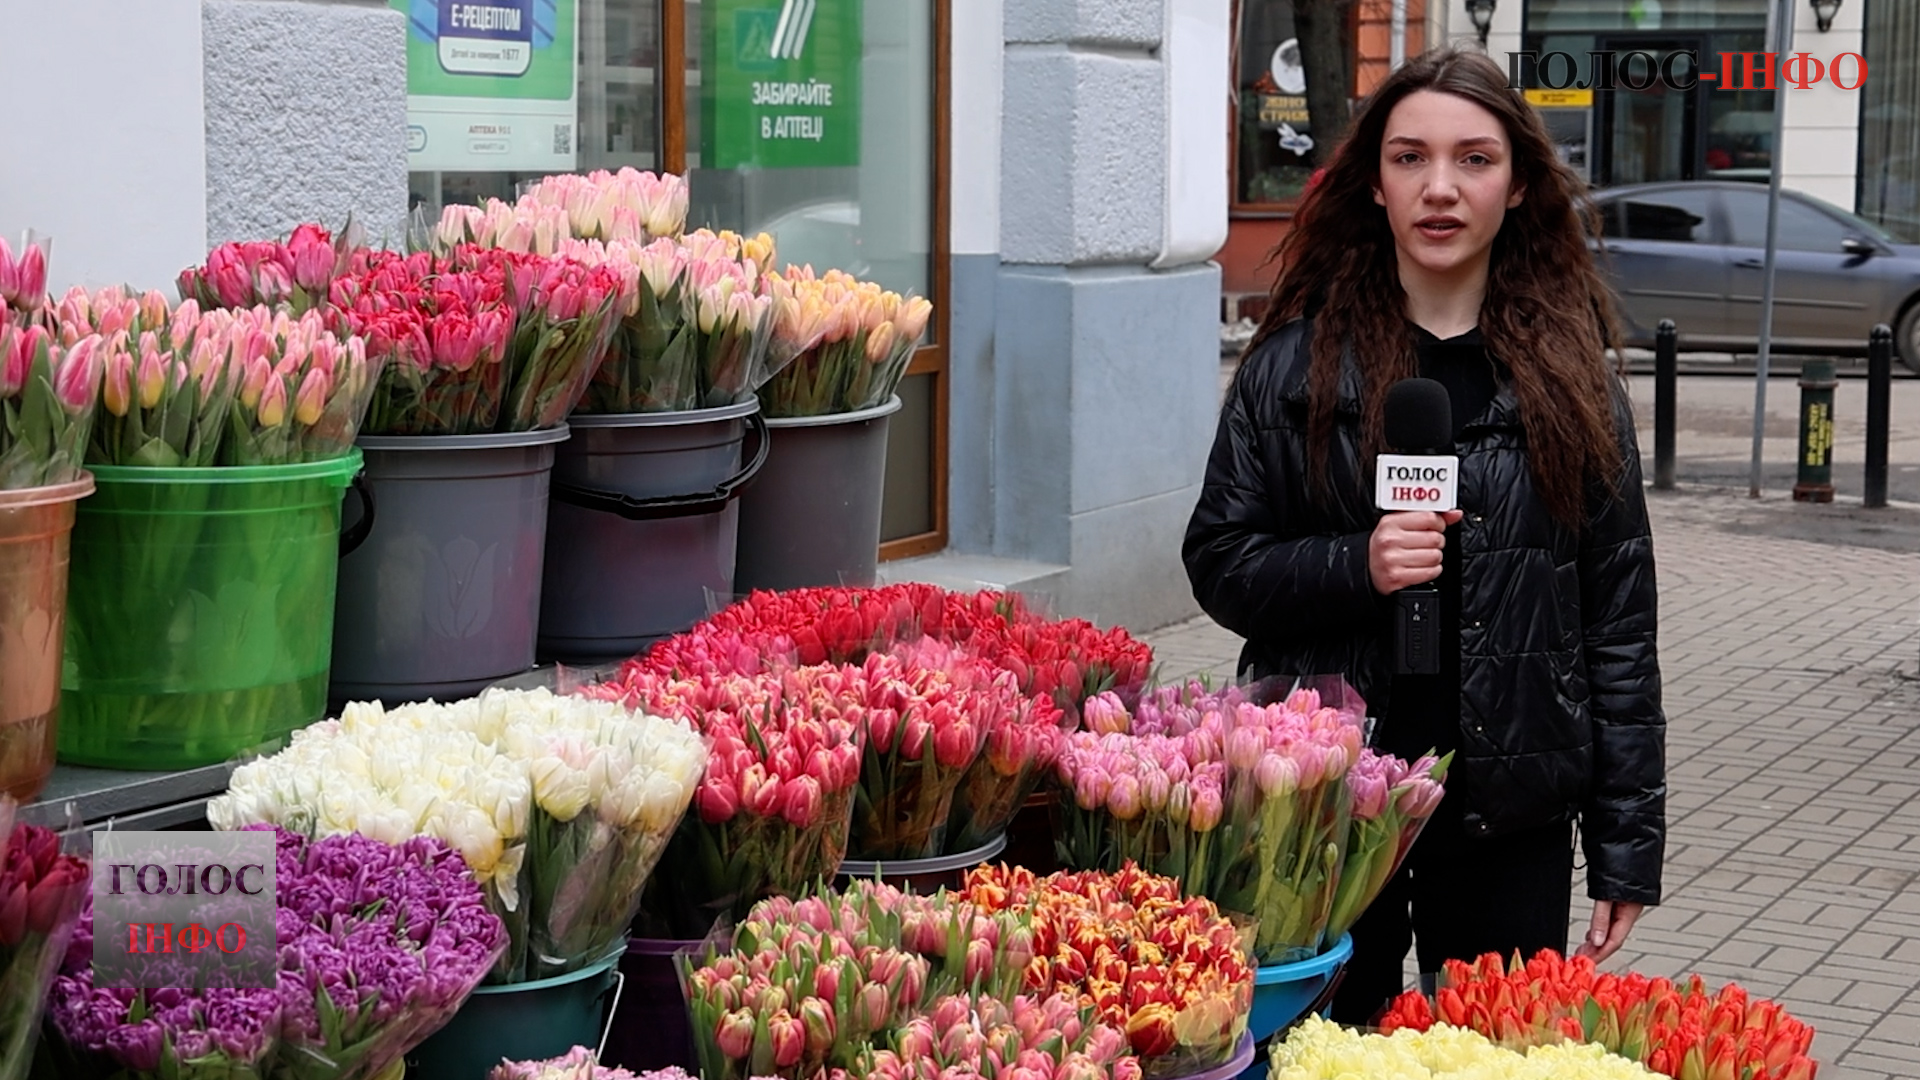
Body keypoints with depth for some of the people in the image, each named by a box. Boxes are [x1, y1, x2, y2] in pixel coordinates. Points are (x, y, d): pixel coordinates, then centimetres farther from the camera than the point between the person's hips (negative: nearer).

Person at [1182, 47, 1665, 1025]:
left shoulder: (1569, 376, 3)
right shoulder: (1297, 364, 0)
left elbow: (1619, 616, 3)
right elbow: (1219, 564, 3)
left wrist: (1628, 846, 0)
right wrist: (1353, 568, -17)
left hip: (1513, 822, 1)